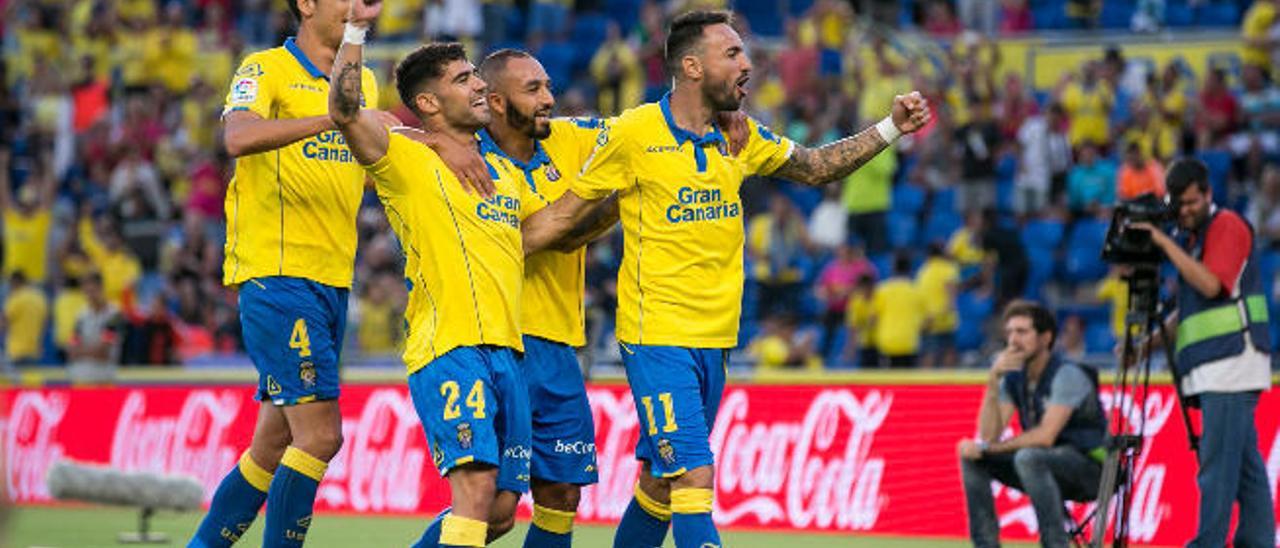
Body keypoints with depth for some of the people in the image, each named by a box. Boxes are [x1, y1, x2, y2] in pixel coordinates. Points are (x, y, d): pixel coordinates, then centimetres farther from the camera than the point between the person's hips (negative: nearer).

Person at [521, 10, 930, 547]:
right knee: (694, 478, -16)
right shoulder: (632, 135, -10)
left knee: (661, 484, 12)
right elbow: (563, 215, -2)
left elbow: (816, 167, 23)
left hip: (714, 341, 6)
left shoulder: (740, 136, 8)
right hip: (657, 337, -6)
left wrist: (890, 129, 12)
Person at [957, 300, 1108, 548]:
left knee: (1028, 457, -35)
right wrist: (993, 381, -16)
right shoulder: (1013, 377, 4)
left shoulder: (1066, 375, -17)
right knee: (971, 457, -4)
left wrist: (987, 448, -19)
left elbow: (1045, 436, -26)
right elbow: (989, 435, -5)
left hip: (1091, 467, -8)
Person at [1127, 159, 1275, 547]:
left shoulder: (1228, 225, -6)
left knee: (1218, 463, -11)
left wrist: (1165, 243, -16)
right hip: (1211, 367, 9)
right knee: (1246, 464, 8)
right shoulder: (1192, 237, 21)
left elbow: (1211, 284, -20)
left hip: (1231, 362, -9)